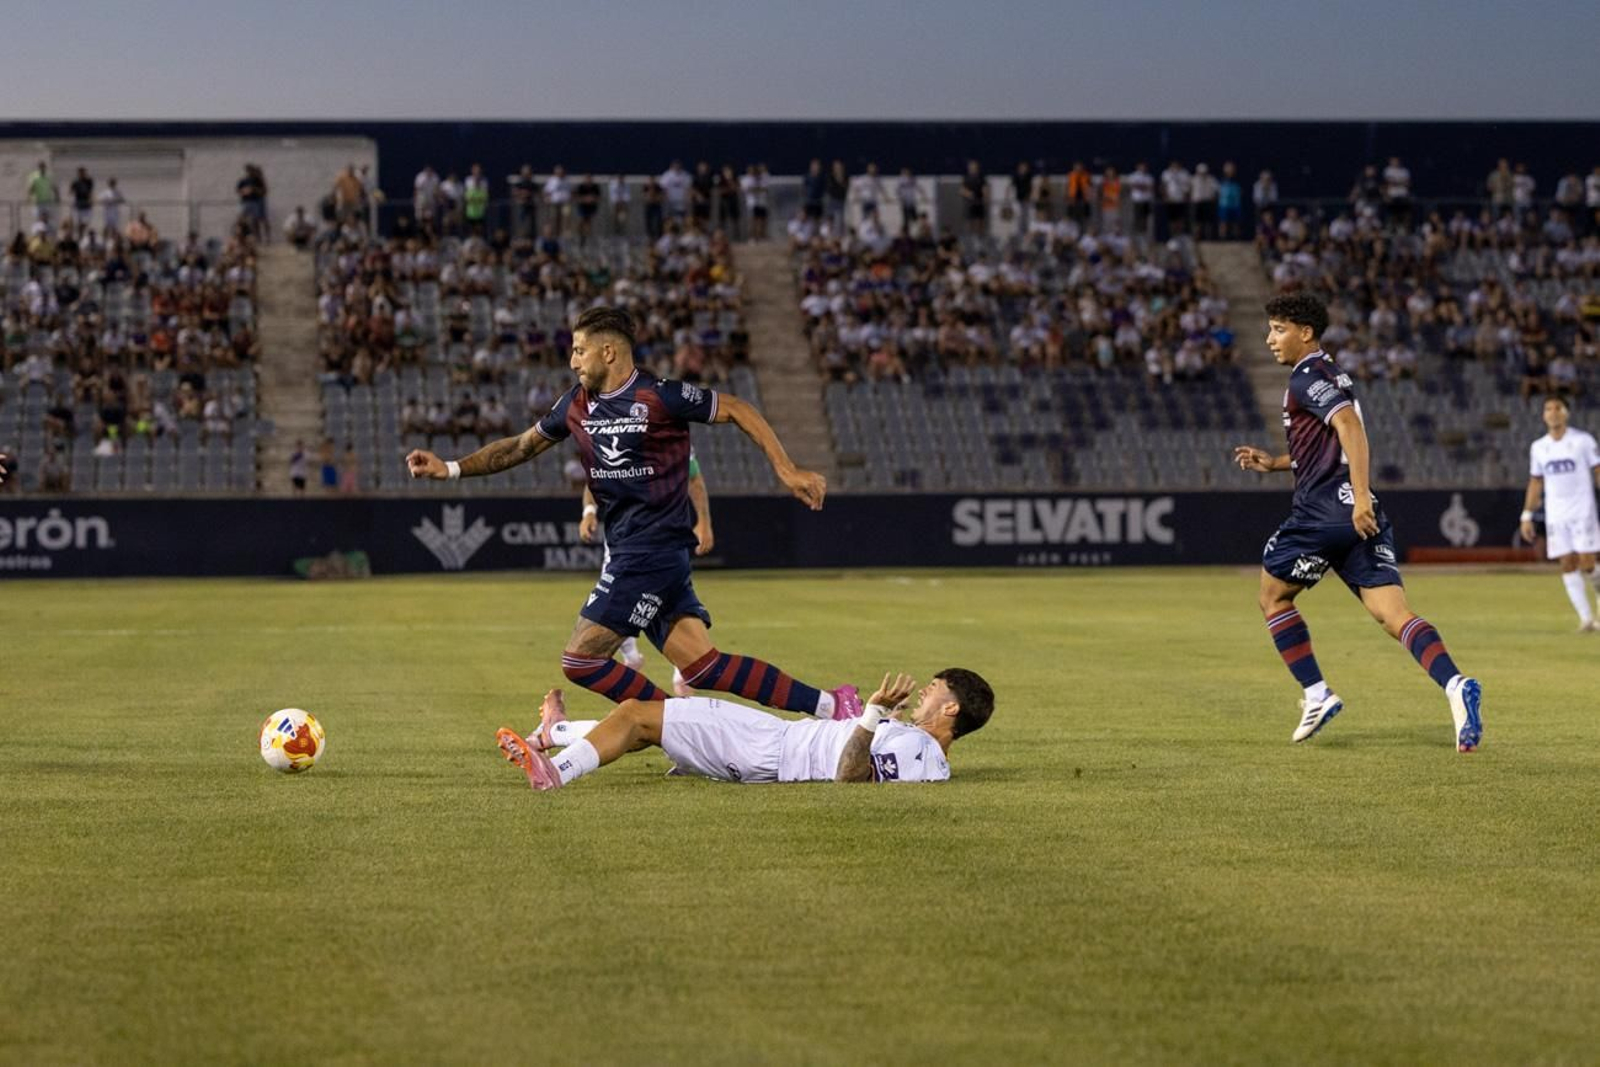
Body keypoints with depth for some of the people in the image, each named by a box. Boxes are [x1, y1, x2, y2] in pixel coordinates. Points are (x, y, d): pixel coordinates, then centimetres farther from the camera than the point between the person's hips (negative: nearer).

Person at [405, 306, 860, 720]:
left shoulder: (660, 397, -11)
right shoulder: (577, 404, 11)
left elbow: (737, 410, -4)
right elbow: (522, 446, 22)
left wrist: (786, 470, -7)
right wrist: (449, 469, 15)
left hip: (652, 550, -7)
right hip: (625, 550, 7)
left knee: (581, 660, -10)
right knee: (701, 666, -2)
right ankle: (828, 705, 1)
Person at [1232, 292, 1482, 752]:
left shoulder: (1307, 378, -7)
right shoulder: (1331, 376, 23)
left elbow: (1350, 426, -23)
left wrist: (1360, 495, -31)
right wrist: (1273, 463, 26)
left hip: (1323, 512, -8)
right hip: (1356, 512, 8)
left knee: (1273, 595, 14)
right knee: (1394, 613, -5)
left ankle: (1316, 695, 9)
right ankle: (1455, 685, -28)